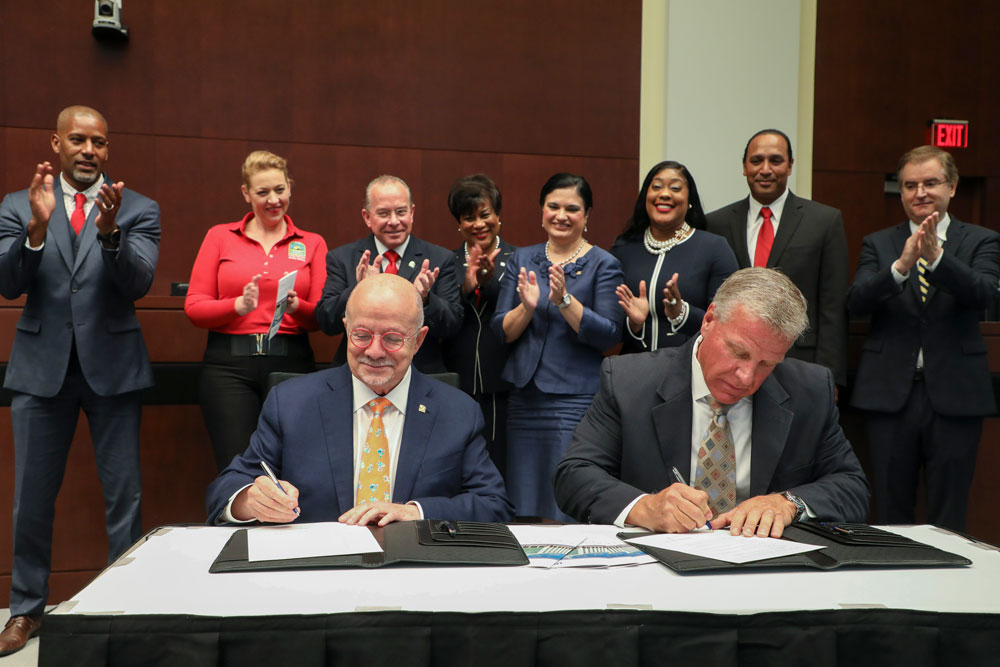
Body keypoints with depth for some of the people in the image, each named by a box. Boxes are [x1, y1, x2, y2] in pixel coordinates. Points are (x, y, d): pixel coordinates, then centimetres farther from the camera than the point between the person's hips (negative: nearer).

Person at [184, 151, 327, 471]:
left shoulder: (312, 244, 11)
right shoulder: (220, 236, 10)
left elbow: (321, 317, 6)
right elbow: (194, 307, 4)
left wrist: (296, 306, -15)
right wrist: (239, 305, -13)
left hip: (291, 364, 1)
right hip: (229, 364, 0)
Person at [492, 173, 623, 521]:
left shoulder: (604, 265, 0)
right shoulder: (521, 260, 11)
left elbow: (610, 335, -10)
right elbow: (501, 330, 6)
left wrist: (564, 300, -20)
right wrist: (527, 307, -13)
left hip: (576, 401, -4)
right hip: (524, 399, 4)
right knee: (522, 509, 9)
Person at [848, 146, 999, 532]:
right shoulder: (878, 244, 7)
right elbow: (856, 303, -9)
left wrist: (936, 256, -29)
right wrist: (901, 265, -25)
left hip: (954, 395, -1)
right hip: (890, 394, 1)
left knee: (948, 519, 7)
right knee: (890, 516, 10)